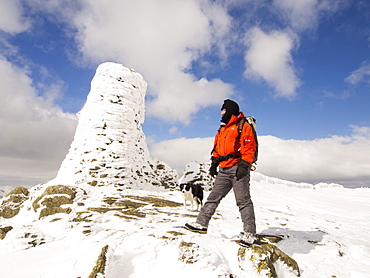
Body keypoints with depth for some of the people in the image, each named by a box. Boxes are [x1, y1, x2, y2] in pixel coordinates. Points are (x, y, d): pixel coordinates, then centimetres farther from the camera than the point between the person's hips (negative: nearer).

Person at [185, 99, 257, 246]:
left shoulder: (243, 126, -2)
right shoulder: (222, 129, 22)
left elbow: (249, 147, -10)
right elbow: (217, 148, 24)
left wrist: (244, 165, -18)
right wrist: (214, 163, 15)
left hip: (238, 168, -7)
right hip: (224, 170, 7)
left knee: (243, 200, -5)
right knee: (214, 196, 5)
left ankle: (249, 233, 2)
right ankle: (201, 223, 10)